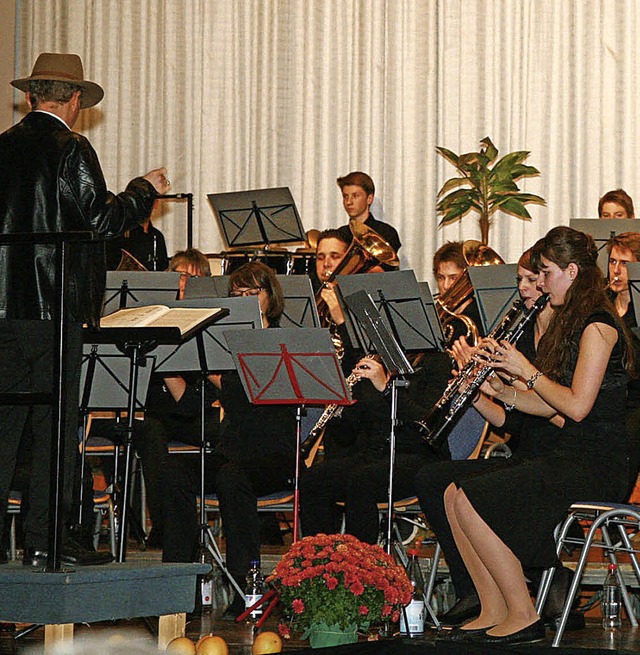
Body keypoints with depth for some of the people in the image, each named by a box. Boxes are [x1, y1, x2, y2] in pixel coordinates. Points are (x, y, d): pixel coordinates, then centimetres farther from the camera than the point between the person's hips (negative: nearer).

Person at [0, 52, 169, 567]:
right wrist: (145, 190, 4)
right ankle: (44, 539, 0)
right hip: (56, 304, -6)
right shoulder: (72, 150, -8)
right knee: (57, 426, 0)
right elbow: (101, 220, -12)